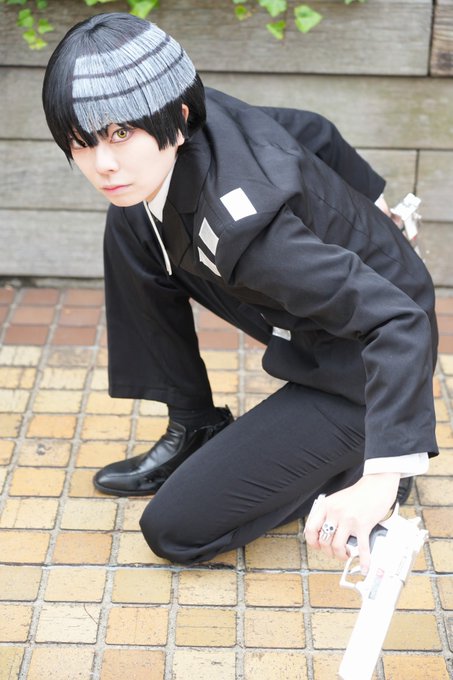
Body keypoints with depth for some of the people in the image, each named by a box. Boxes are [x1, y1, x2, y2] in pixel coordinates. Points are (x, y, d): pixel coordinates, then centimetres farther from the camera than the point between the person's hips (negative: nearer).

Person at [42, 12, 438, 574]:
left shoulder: (240, 224, -37)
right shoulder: (206, 118, -14)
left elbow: (398, 321, -39)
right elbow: (314, 132, 5)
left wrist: (383, 475, -47)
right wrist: (369, 203, 25)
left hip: (360, 371, -8)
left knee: (174, 530, -8)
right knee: (128, 225, -1)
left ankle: (357, 462, 7)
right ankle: (195, 430, 9)